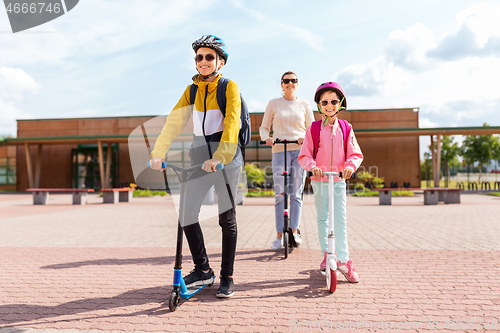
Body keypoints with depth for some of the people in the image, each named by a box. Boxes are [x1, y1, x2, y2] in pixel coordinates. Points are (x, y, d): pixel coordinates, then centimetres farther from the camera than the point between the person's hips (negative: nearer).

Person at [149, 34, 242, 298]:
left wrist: (219, 157, -32)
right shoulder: (192, 90, 11)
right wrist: (158, 153, -12)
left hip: (226, 156, -4)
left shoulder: (230, 87, -3)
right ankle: (203, 271, 16)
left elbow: (231, 124, -18)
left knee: (226, 218, 2)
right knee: (186, 215, -1)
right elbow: (174, 121, 1)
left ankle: (227, 277, 15)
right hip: (199, 154, 5)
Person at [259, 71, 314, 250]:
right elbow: (264, 127, 12)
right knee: (280, 194, -5)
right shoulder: (274, 104, 11)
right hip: (279, 150, -1)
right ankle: (279, 235, 0)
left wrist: (305, 138, -10)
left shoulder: (304, 104, 12)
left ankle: (295, 231, 8)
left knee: (296, 193, 0)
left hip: (300, 150, 1)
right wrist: (266, 138, -10)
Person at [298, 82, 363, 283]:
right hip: (319, 180, 0)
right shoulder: (313, 129, 0)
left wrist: (350, 165, -21)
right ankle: (326, 254, 24)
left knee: (340, 219, -4)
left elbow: (355, 153, 0)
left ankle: (344, 259, 3)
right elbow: (304, 155, -3)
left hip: (339, 179, 0)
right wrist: (313, 166, -23)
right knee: (322, 218, 10)